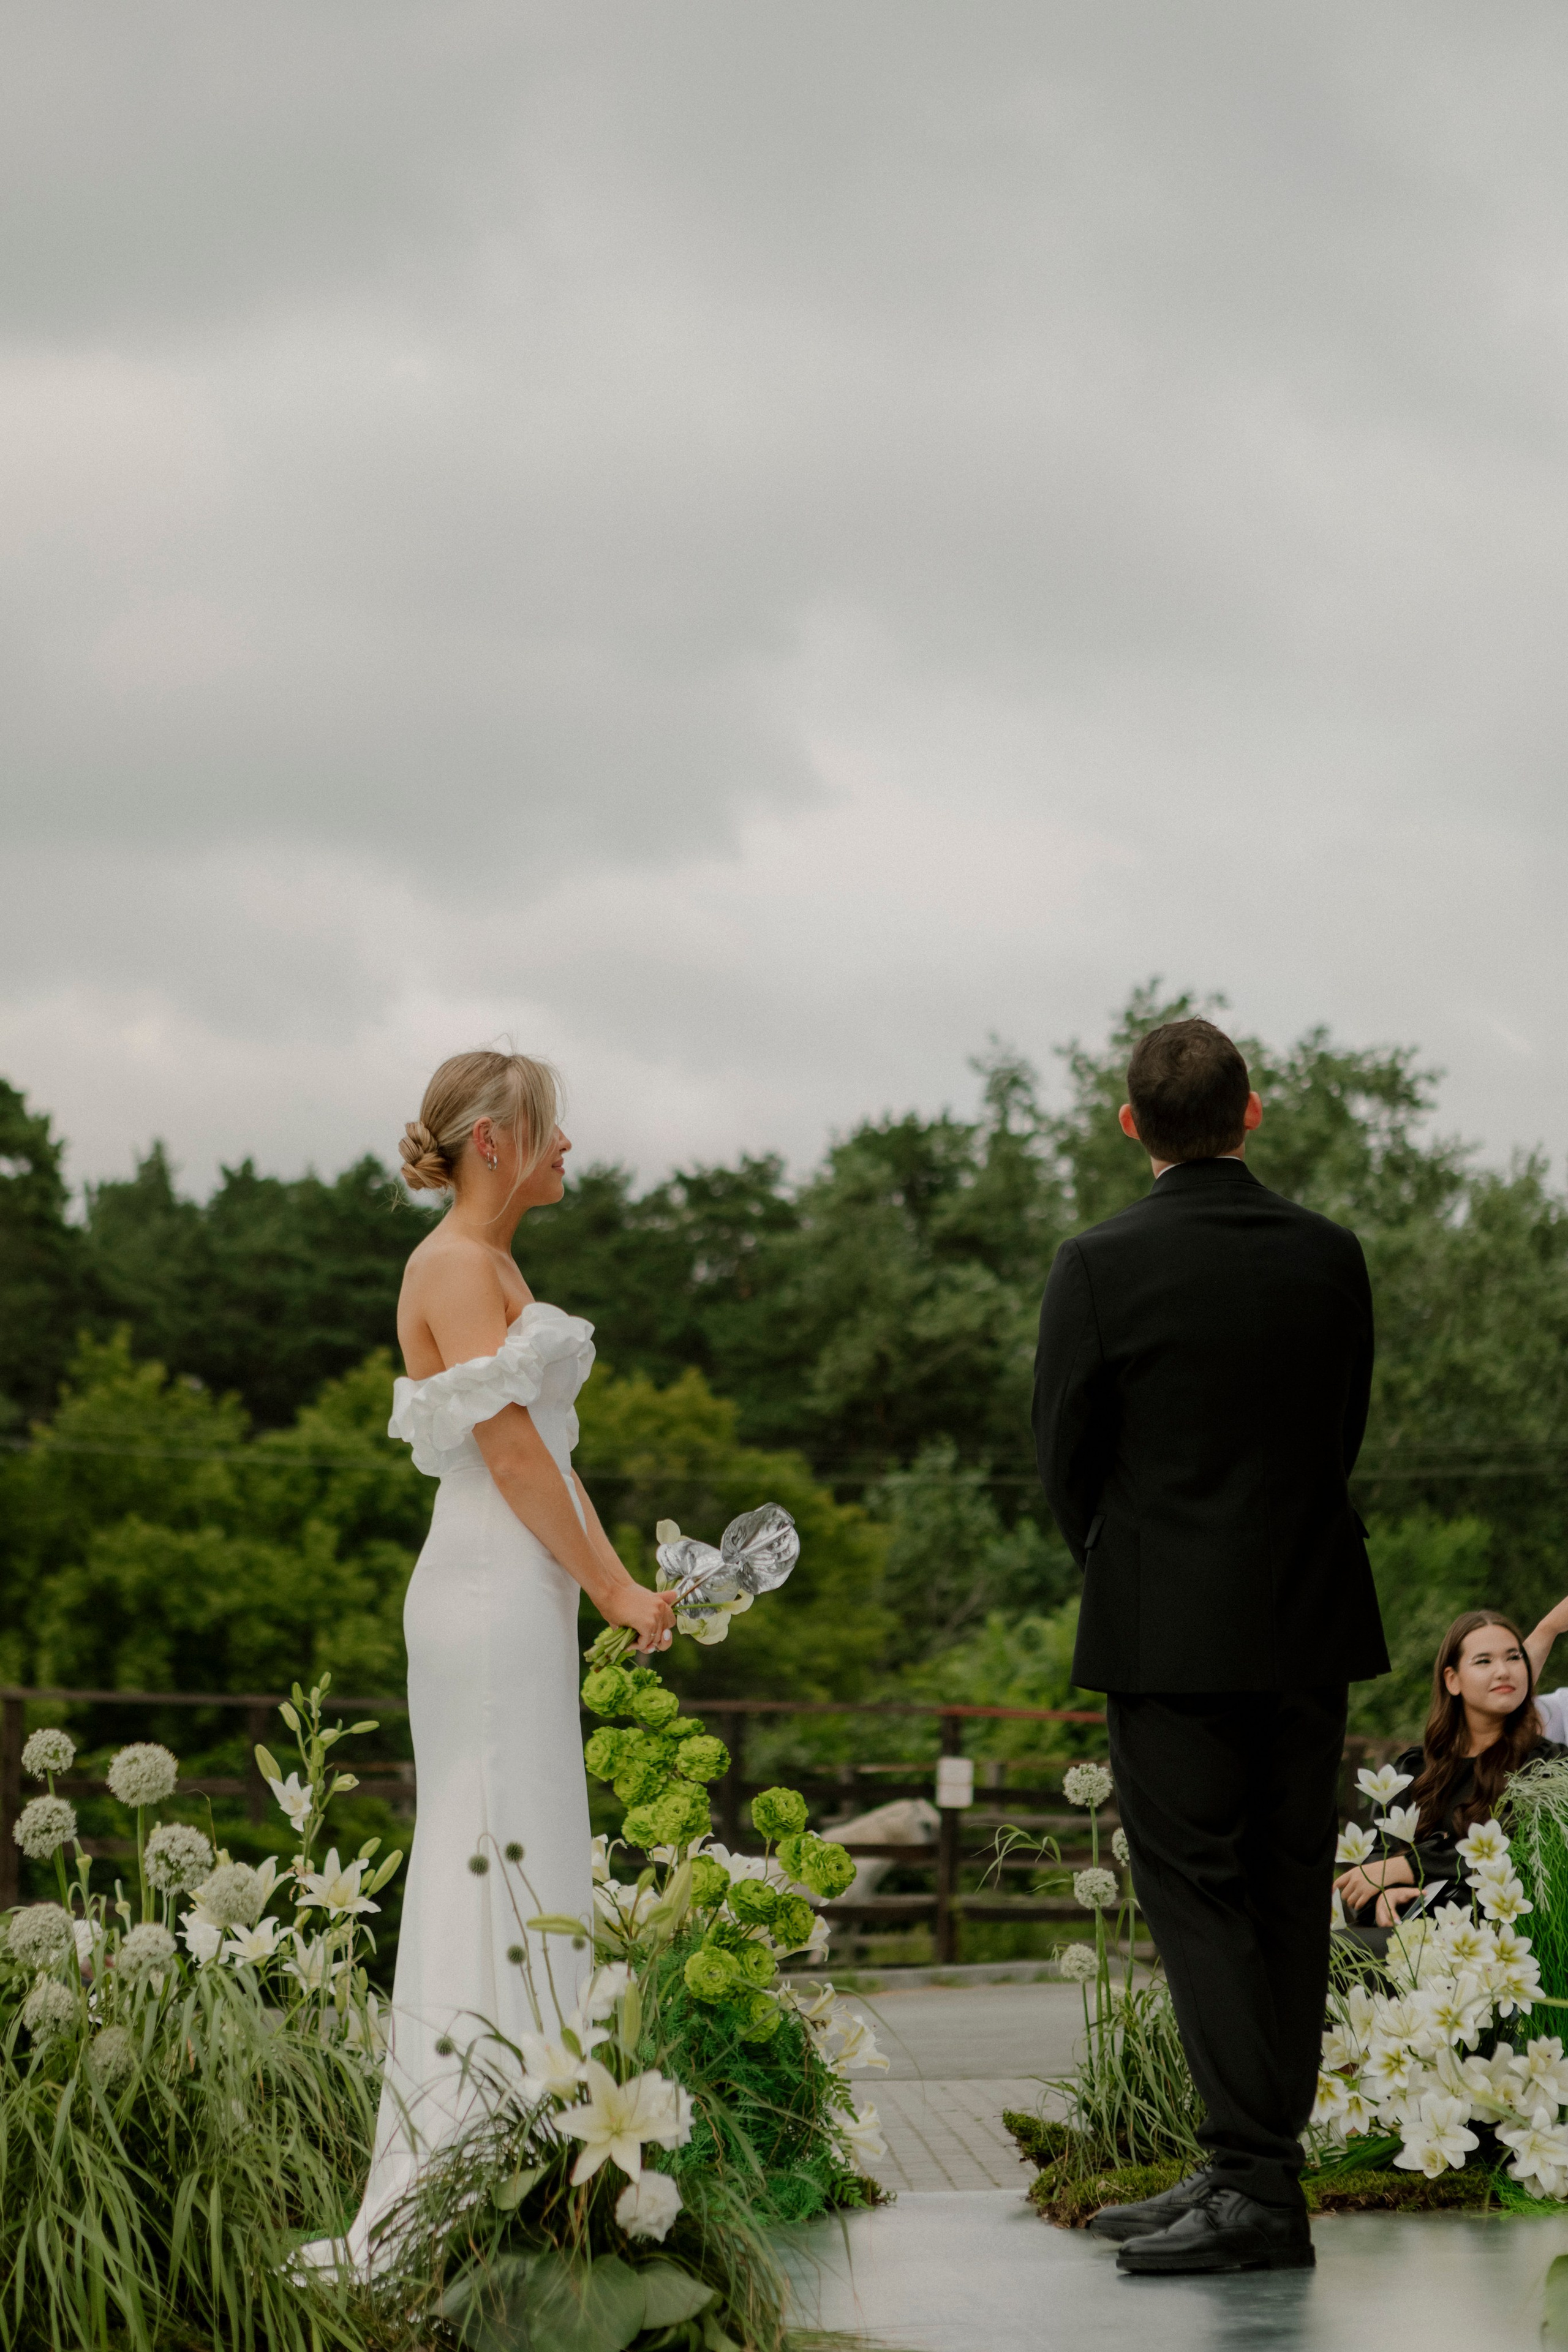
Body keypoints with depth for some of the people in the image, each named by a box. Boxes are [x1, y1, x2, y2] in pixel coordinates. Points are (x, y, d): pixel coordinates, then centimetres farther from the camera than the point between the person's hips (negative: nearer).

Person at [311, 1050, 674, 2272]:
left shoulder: (491, 1264, 18)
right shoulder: (456, 1267, -12)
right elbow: (509, 1449, -16)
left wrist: (622, 1583, 13)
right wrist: (612, 1585, -11)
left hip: (524, 1588, 10)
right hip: (494, 1591, -10)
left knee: (506, 1862, 11)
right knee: (500, 1862, -8)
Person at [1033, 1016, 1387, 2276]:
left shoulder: (1102, 1265, -11)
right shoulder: (1331, 1255, 1)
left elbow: (1064, 1459, -4)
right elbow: (1345, 1431, 8)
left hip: (1172, 1634, -4)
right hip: (1312, 1623, 4)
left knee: (1198, 1897, -2)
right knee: (1288, 1898, 9)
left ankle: (1258, 2184, -8)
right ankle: (1254, 2172, 15)